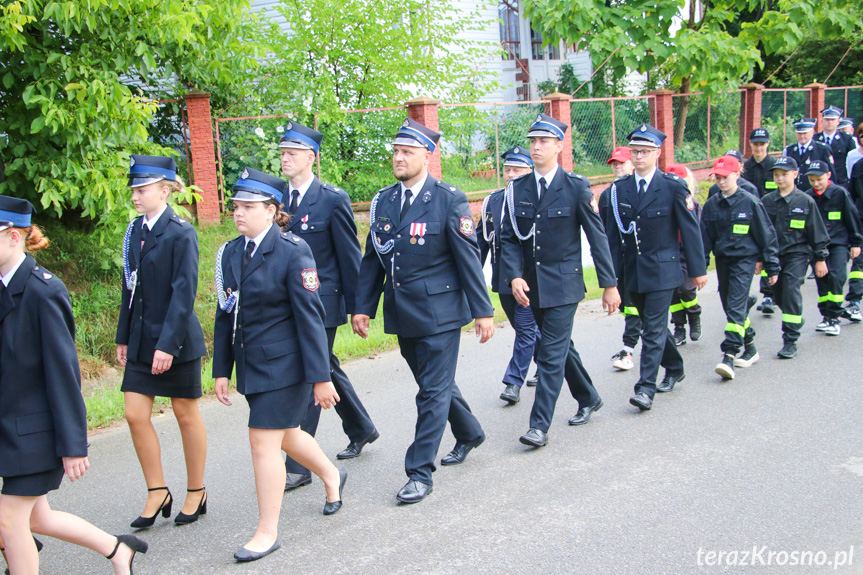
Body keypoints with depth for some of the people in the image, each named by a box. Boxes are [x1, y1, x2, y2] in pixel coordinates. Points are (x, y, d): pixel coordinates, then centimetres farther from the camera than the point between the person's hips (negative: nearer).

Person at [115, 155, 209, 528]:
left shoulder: (180, 233, -13)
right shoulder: (135, 231, 8)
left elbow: (184, 292, -18)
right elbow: (130, 288, 13)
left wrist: (168, 344, -21)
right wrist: (123, 337, 13)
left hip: (176, 341, -6)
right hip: (141, 341, 7)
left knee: (186, 415, 7)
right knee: (135, 414, 3)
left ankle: (196, 493, 23)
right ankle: (157, 493, 18)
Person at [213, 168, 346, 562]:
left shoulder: (292, 251, -14)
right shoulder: (230, 253, 6)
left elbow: (310, 316, -15)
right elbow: (225, 315, 11)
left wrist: (320, 377, -16)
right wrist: (221, 370, 10)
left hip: (284, 363, -7)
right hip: (251, 363, 7)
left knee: (264, 441, -6)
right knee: (285, 435, 20)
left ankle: (267, 532, 9)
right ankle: (332, 477, 47)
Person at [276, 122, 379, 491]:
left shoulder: (333, 200, -10)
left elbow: (350, 257, -8)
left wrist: (356, 306, -7)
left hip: (322, 304, -7)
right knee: (327, 370, 20)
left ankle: (298, 467, 3)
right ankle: (361, 430, 41)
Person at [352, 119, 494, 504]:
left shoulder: (449, 200, -8)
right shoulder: (382, 201, 7)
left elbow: (468, 258, -8)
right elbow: (372, 259, 11)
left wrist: (483, 310, -9)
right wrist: (363, 307, 6)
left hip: (439, 311, -6)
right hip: (401, 313, 6)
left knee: (434, 390, -2)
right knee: (433, 382, 19)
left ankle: (420, 472, 6)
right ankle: (469, 434, 42)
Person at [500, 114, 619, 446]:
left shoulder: (576, 187, -6)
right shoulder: (517, 190, 4)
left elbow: (597, 237, -4)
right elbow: (509, 238, 4)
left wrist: (609, 284, -5)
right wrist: (514, 276, -12)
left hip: (563, 284, -5)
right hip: (531, 285, 5)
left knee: (553, 353, -7)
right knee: (560, 347, 18)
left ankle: (540, 425, -2)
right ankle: (588, 399, 39)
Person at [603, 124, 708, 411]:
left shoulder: (673, 186, -6)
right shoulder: (620, 188, 5)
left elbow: (690, 229, -4)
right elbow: (614, 234, 8)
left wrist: (698, 269, -4)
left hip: (662, 270, -5)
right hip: (632, 270, 5)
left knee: (654, 329, -8)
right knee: (651, 325, 16)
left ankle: (646, 388, -7)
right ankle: (675, 368, 38)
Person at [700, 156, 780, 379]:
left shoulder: (750, 202, -5)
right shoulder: (711, 205, 5)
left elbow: (766, 235, 0)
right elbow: (704, 237, 10)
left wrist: (772, 267, 2)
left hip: (744, 260, -5)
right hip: (722, 260, 5)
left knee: (736, 306, -16)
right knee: (730, 307, 11)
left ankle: (729, 355, -21)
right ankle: (749, 349, 27)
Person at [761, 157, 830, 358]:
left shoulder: (806, 201, -2)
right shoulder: (767, 201, 5)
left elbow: (817, 232, 3)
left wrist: (820, 259, 4)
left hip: (797, 253, -4)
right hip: (773, 255, 4)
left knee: (791, 291, -14)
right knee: (779, 294, 9)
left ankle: (790, 342, -9)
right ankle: (796, 322, 38)